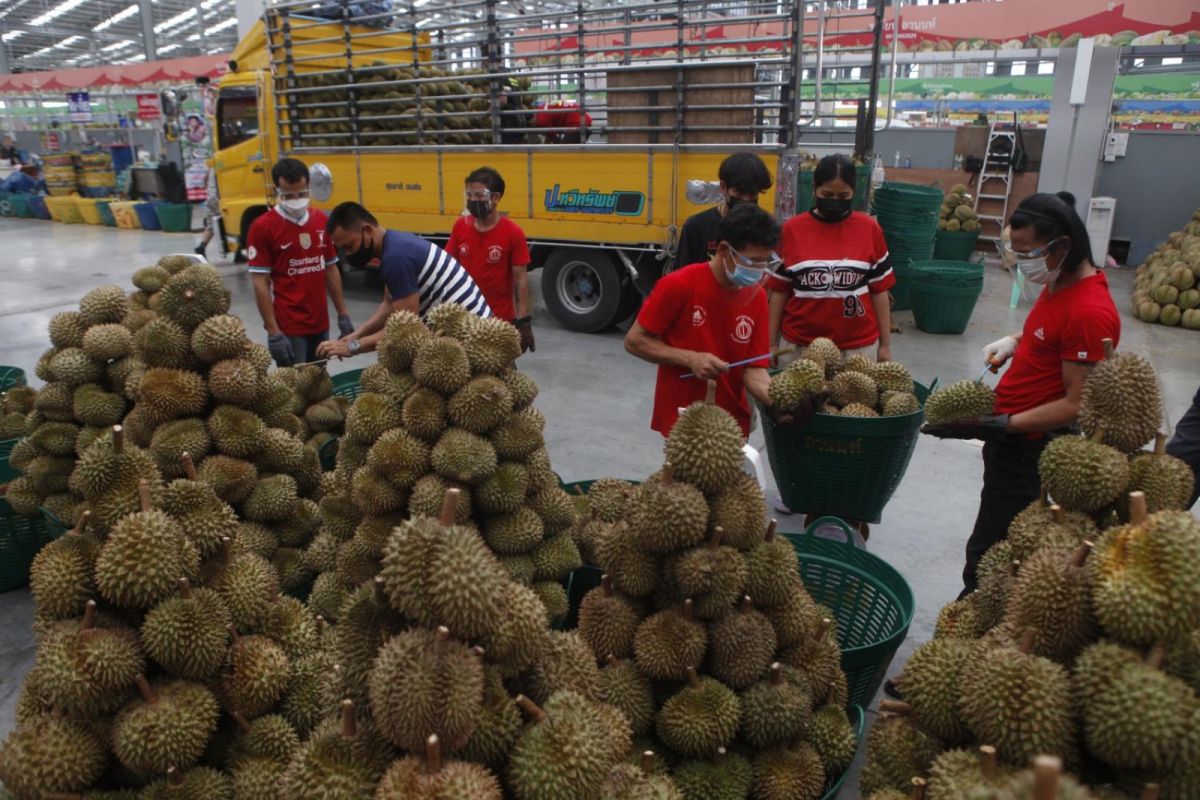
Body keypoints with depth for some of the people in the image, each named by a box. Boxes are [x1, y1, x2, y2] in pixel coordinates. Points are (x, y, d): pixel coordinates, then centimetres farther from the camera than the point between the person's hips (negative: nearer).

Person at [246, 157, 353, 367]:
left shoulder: (321, 220, 7)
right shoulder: (262, 227, -9)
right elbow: (260, 284, -11)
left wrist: (343, 314, 11)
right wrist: (273, 332, -16)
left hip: (320, 324, 5)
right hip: (288, 329, -5)